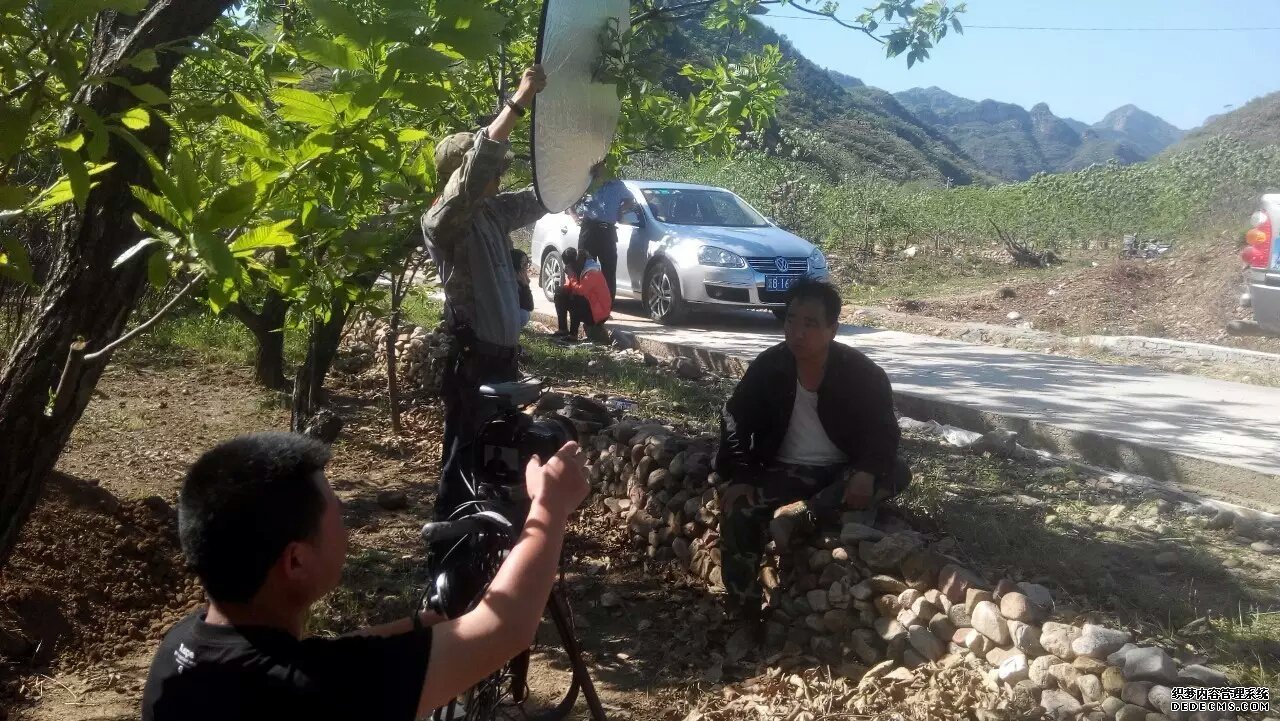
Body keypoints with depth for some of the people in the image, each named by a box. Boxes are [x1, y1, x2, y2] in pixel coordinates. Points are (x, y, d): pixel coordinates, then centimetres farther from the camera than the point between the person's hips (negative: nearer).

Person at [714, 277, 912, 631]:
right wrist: (739, 477, -17)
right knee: (737, 511, -28)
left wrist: (867, 472, -30)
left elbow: (883, 429, -9)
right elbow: (736, 422, -2)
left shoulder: (861, 372, -10)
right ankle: (745, 620, -23)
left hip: (842, 473, 0)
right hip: (785, 472, 0)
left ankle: (798, 516, -31)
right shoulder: (768, 366, -6)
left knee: (896, 473, -28)